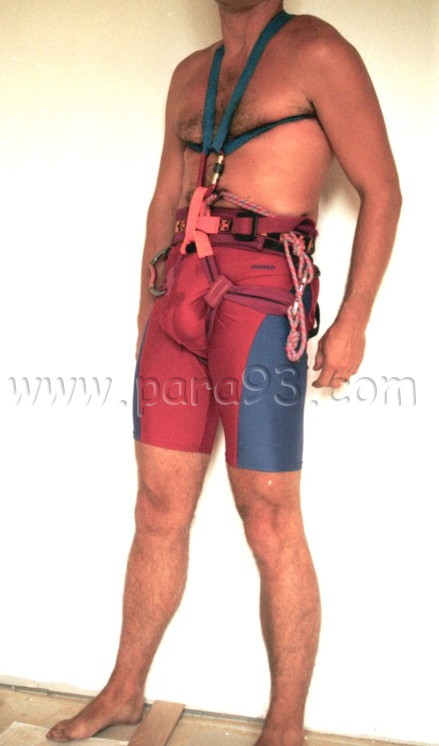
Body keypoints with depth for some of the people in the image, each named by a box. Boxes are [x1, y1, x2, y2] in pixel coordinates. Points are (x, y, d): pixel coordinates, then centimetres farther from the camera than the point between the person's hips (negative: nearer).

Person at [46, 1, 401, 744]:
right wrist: (147, 309, 17)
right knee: (159, 511, 10)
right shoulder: (190, 74, 22)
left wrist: (352, 320, -9)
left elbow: (381, 190, -2)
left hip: (263, 296, -5)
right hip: (180, 292, 6)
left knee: (270, 525, -1)